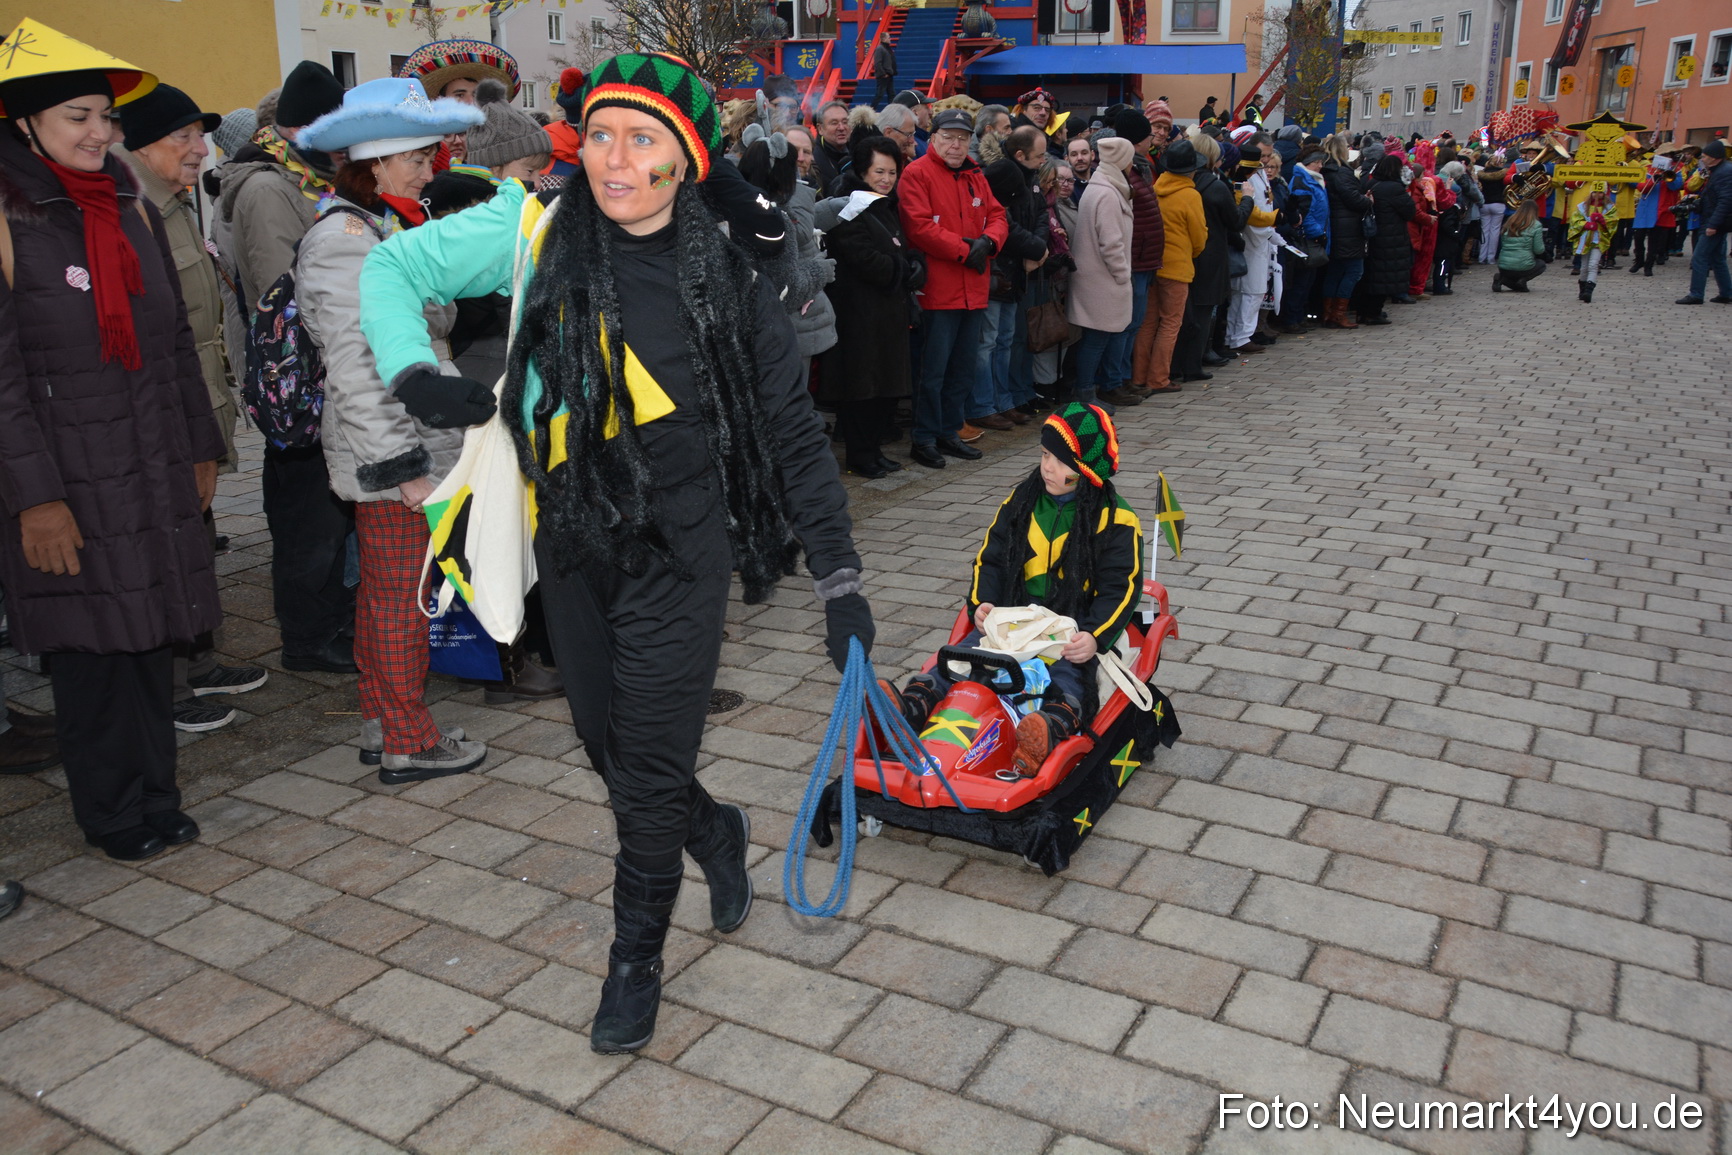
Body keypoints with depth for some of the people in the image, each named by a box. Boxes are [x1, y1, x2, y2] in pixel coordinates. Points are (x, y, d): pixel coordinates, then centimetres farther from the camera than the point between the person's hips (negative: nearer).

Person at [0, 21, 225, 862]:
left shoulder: (133, 209, 11)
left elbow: (177, 340, 16)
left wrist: (200, 446, 15)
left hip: (155, 470, 5)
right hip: (72, 483, -5)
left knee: (152, 634, 10)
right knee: (91, 645, 3)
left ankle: (156, 799, 23)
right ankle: (115, 815, 18)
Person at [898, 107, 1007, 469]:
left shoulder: (975, 176, 16)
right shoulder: (916, 174, -6)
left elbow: (997, 216, 14)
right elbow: (919, 226, -17)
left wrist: (988, 241, -8)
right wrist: (964, 250, -15)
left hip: (974, 290, 7)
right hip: (937, 288, -7)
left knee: (964, 368, 13)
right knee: (933, 368, -4)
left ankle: (948, 431, 25)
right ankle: (925, 439, 6)